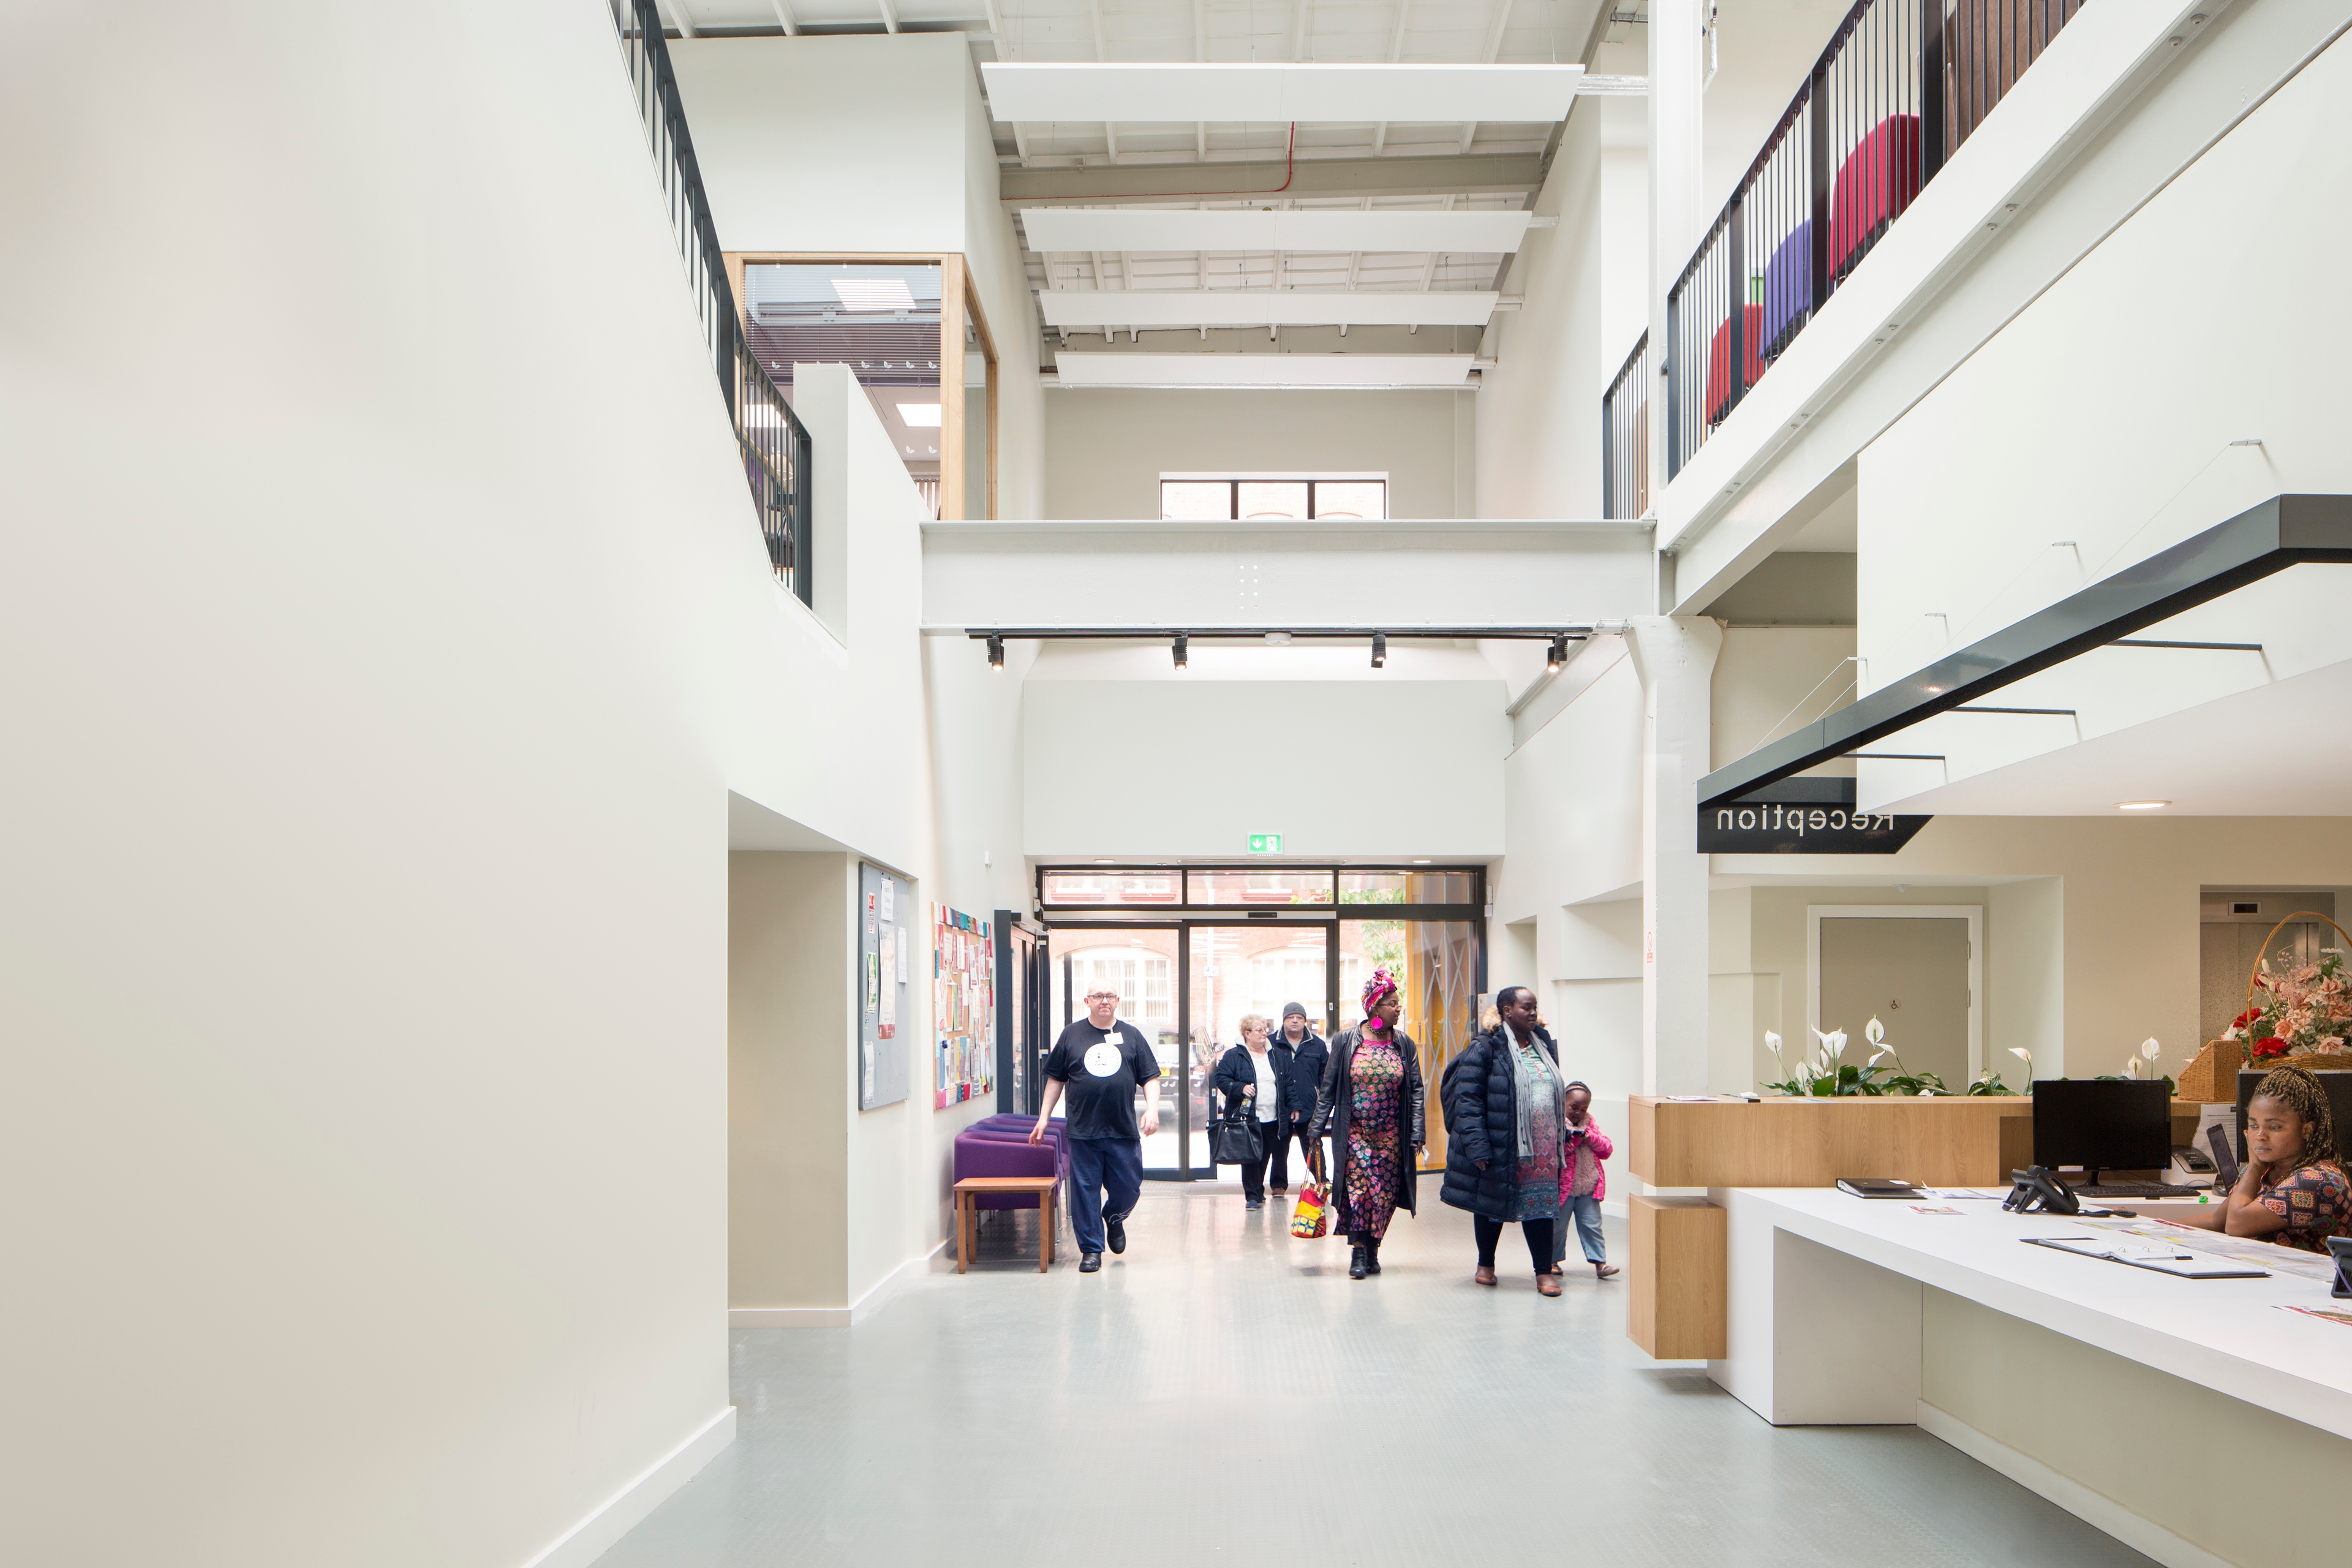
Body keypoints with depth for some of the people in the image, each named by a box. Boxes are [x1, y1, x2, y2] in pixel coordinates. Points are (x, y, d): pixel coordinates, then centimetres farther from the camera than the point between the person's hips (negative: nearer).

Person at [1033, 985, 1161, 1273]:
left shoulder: (1131, 1036, 9)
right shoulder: (1072, 1035, 7)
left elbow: (1150, 1077, 9)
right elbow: (1056, 1078, 11)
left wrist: (1152, 1109, -7)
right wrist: (1044, 1117, 8)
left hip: (1124, 1131, 1)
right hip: (1083, 1131, -1)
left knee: (1128, 1188, 5)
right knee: (1085, 1190, 0)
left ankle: (1113, 1218, 37)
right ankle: (1091, 1249, 12)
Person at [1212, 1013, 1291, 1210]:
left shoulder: (1279, 1055, 12)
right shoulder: (1234, 1056, 0)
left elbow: (1288, 1084, 14)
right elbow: (1221, 1079, -4)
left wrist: (1293, 1107, 7)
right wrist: (1241, 1088, -19)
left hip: (1275, 1120, 3)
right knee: (1251, 1158, -5)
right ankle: (1253, 1196, 2)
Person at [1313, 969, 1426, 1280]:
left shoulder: (1405, 1044, 2)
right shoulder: (1346, 1041, -4)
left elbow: (1415, 1091, 3)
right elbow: (1328, 1088, 0)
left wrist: (1417, 1135, -4)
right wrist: (1317, 1130, -2)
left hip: (1391, 1135, 2)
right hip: (1354, 1132, -2)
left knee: (1385, 1193, 3)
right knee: (1356, 1187, -9)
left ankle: (1373, 1248, 18)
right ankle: (1358, 1250, 3)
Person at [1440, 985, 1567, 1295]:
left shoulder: (1544, 1045, 11)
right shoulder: (1485, 1049, -10)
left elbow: (1556, 1093, 19)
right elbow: (1468, 1100, -14)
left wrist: (1558, 1138, 15)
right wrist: (1476, 1147, -20)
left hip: (1541, 1148, 5)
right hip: (1499, 1148, -5)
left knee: (1540, 1206, 2)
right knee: (1490, 1203, 9)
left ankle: (1545, 1272, 10)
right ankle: (1485, 1265, 27)